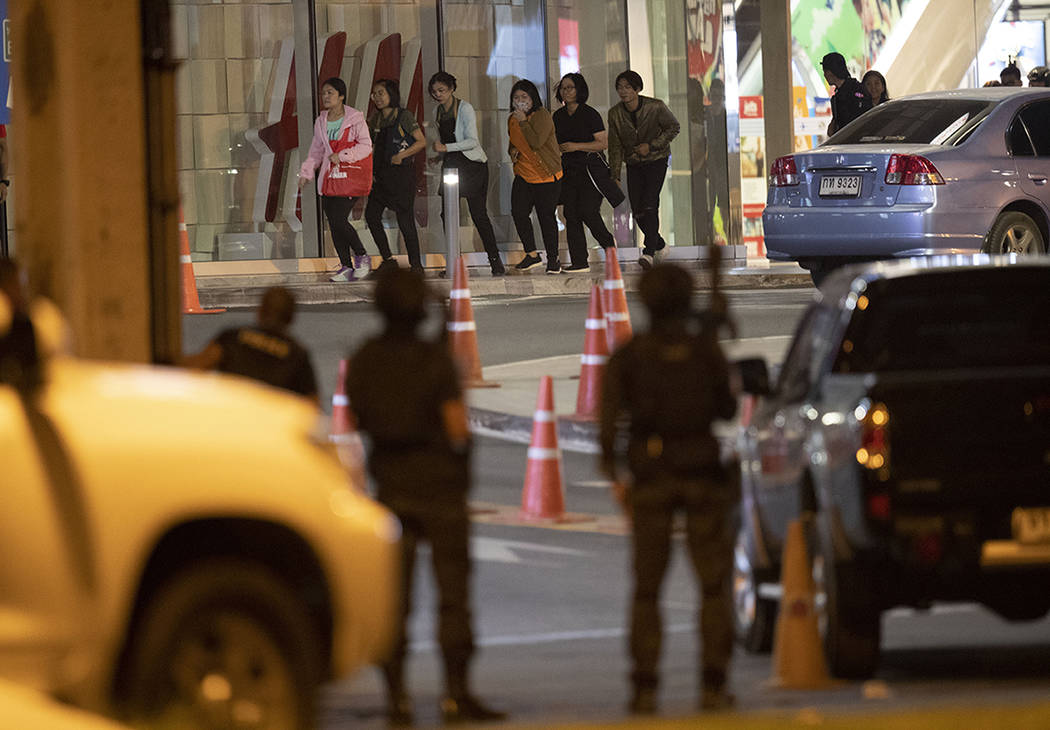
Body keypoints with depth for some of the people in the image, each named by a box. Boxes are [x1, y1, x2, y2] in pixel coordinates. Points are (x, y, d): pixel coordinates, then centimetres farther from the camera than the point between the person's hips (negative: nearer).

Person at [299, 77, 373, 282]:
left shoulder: (355, 119, -5)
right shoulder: (321, 122, 13)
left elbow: (365, 146, -9)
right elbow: (316, 151, 20)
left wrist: (342, 156, -17)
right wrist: (306, 173, 11)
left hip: (350, 175, -6)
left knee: (339, 220, -16)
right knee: (333, 223, 2)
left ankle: (361, 256, 5)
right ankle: (346, 267, 9)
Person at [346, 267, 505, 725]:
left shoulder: (363, 362, 0)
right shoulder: (435, 360, -13)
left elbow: (357, 421, 9)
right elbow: (457, 428, -16)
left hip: (391, 486, 4)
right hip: (440, 486, -4)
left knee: (393, 597, 5)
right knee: (453, 591, 2)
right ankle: (456, 693, 0)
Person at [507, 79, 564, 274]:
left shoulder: (542, 115, -12)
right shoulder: (512, 119, 11)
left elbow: (536, 141, -25)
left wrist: (523, 122, -20)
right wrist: (513, 151, 5)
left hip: (546, 177, -6)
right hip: (523, 175, 6)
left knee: (546, 216, -2)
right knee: (518, 212, -8)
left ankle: (553, 259, 10)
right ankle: (531, 254, 5)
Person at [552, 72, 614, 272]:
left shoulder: (590, 114, -6)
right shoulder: (558, 116, 12)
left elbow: (603, 143, -10)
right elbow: (553, 142, 25)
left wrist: (576, 146, -17)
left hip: (589, 171, -6)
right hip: (568, 172, 6)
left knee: (588, 212, -14)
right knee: (571, 216, -1)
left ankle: (609, 244, 11)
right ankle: (579, 262, -1)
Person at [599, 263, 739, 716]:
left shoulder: (627, 356, -3)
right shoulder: (705, 350, -4)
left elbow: (609, 420, -6)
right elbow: (727, 409, 4)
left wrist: (615, 478, 2)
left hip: (650, 479, 1)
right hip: (703, 475, -1)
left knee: (647, 589, 8)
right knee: (714, 585, 5)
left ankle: (645, 689, 2)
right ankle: (713, 686, -2)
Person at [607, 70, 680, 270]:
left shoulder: (655, 107, -14)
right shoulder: (615, 114, -5)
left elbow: (673, 128, -3)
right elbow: (615, 146, -1)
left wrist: (651, 145, -16)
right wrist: (615, 176, -7)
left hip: (656, 161, -4)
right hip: (634, 164, 4)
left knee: (649, 206, -19)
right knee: (637, 211, 1)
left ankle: (649, 251, -21)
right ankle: (660, 245, 23)